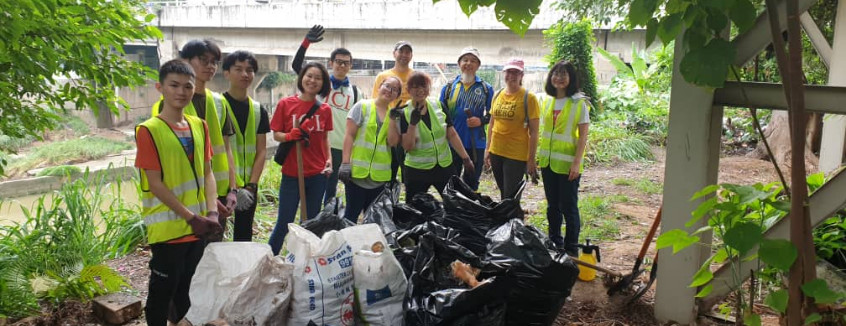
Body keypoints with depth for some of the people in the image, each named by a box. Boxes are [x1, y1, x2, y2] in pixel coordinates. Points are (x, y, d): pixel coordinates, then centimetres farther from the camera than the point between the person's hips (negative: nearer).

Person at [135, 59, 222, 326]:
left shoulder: (199, 126, 6)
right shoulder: (149, 130, -12)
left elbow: (207, 172, 8)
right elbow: (155, 184, -14)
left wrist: (212, 212, -5)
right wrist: (191, 217, -15)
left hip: (199, 227, 6)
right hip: (168, 228, -6)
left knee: (190, 288, 19)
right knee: (163, 290, 8)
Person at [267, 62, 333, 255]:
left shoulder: (325, 110, 4)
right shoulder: (286, 104, -3)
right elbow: (276, 134, 1)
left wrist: (329, 160, 1)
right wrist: (289, 136, -20)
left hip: (317, 174, 3)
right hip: (291, 173, -3)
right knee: (284, 223, 1)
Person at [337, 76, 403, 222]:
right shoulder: (362, 106, -2)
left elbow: (393, 142, -3)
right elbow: (349, 135, -6)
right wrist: (345, 163, -13)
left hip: (380, 176, 4)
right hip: (358, 171, -4)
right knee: (351, 215, 3)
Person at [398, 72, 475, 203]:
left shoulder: (438, 106, -1)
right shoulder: (405, 113, -8)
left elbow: (452, 134, 4)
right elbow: (408, 147, -14)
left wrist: (465, 158, 1)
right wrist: (413, 123, -26)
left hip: (445, 167, 3)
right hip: (417, 171, -2)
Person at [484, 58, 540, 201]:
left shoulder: (528, 98, -9)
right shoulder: (497, 95, 6)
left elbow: (533, 132, -9)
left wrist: (531, 159, -12)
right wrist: (487, 149, 12)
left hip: (517, 156, -5)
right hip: (496, 152, 5)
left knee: (511, 197, 1)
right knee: (503, 193, 18)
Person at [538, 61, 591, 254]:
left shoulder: (579, 103, -8)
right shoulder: (548, 102, 9)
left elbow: (583, 136, -10)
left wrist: (577, 162, -16)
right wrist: (540, 155, 11)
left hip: (567, 164, -6)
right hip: (548, 162, 6)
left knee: (568, 207, 1)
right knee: (552, 206, 15)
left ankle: (571, 250, 13)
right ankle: (554, 244, 28)